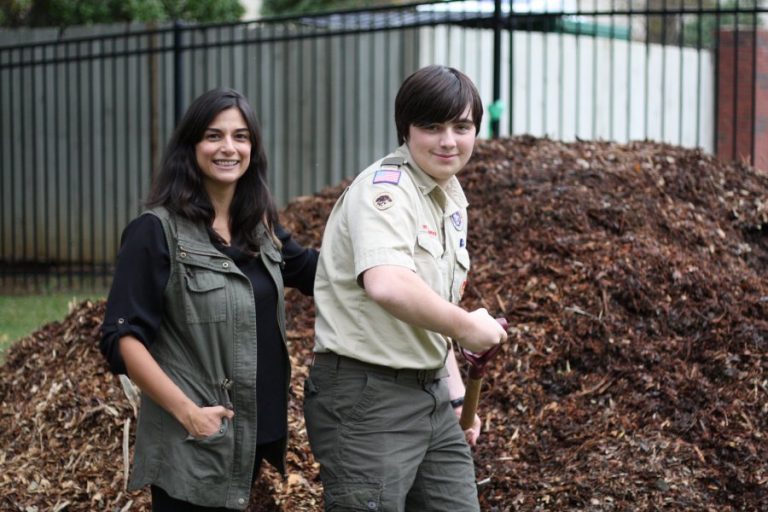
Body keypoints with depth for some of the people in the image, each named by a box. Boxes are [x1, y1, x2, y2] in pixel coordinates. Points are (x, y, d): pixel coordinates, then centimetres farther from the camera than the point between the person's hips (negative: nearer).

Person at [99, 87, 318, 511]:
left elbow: (315, 270, 27)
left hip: (252, 434, 7)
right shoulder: (156, 231, -10)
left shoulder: (259, 228, 10)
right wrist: (186, 411, -20)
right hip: (190, 445, -6)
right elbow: (123, 338, -14)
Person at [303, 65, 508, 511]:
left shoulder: (453, 197, 13)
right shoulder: (386, 187, -16)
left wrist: (454, 390, 18)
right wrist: (467, 327, -23)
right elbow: (387, 285, -35)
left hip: (431, 394, 9)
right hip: (366, 397, -9)